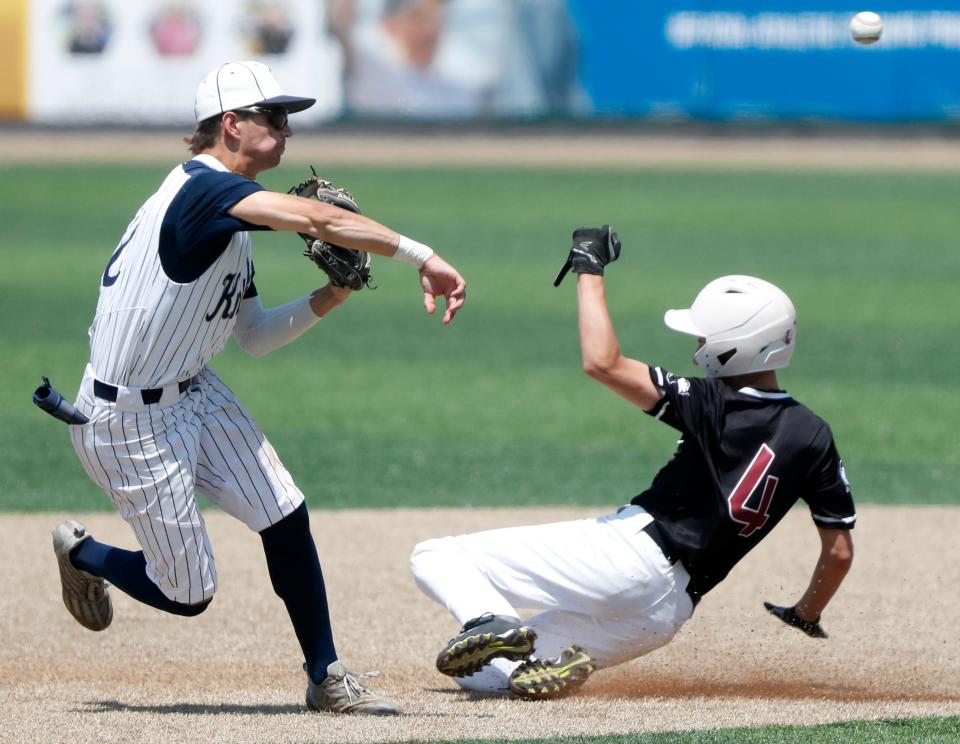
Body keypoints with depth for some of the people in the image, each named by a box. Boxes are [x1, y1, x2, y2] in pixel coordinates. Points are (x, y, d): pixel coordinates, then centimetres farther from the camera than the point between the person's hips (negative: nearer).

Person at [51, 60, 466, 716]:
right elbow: (316, 218, -36)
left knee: (284, 515, -4)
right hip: (130, 421, -9)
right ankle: (81, 553, 29)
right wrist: (425, 258, -38)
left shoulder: (231, 217, 9)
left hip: (196, 393, 9)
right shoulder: (203, 187, -23)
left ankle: (326, 677, 7)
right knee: (187, 595, 0)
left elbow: (254, 337, 13)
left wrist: (328, 300, -2)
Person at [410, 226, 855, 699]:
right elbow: (840, 551, 9)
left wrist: (590, 268, -7)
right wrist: (807, 615, 28)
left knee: (434, 556, 2)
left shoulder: (713, 404, -10)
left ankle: (490, 624, -26)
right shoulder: (812, 437, 6)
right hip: (666, 616, 7)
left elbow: (602, 363, -19)